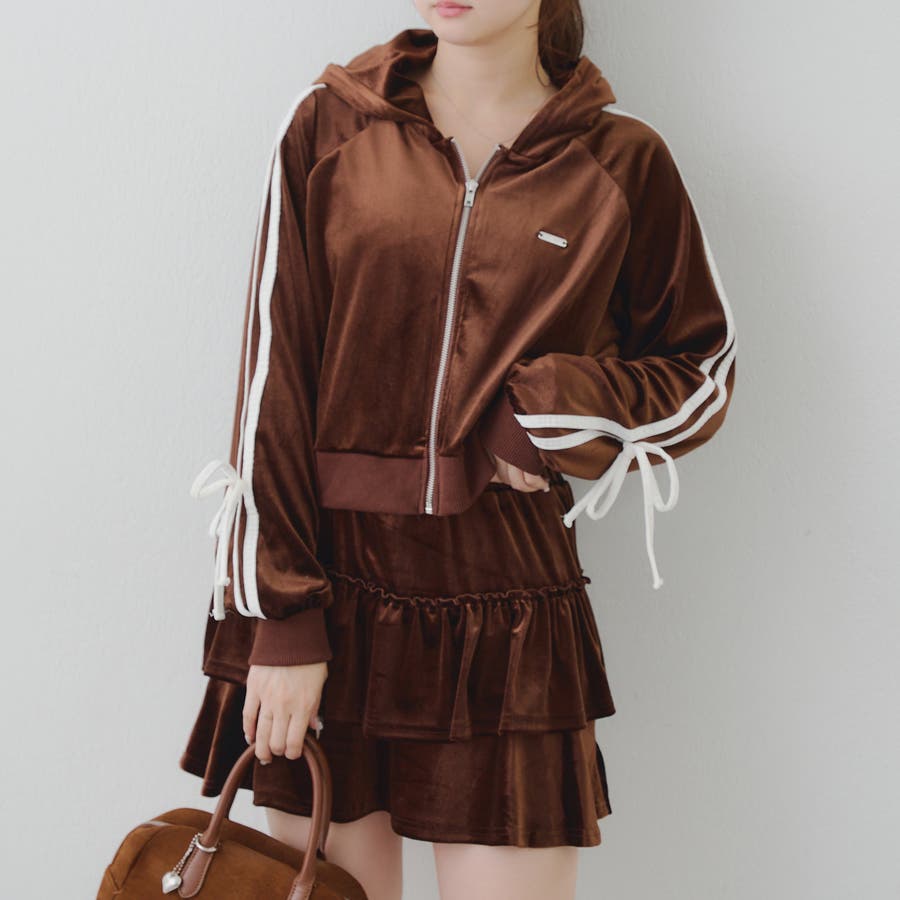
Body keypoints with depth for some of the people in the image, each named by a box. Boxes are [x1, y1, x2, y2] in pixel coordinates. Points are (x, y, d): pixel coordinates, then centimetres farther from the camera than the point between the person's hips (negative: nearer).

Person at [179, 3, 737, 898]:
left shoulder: (621, 162, 3)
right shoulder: (328, 126, 3)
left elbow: (702, 370, 12)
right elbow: (272, 373, -2)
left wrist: (546, 415, -7)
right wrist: (280, 619, -8)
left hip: (506, 606, 0)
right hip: (328, 587, 1)